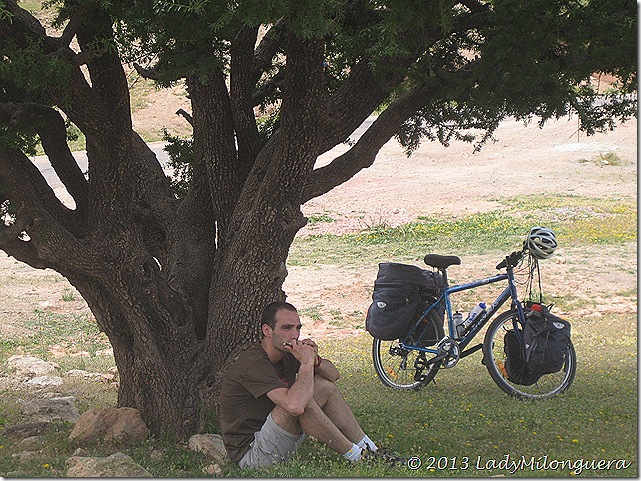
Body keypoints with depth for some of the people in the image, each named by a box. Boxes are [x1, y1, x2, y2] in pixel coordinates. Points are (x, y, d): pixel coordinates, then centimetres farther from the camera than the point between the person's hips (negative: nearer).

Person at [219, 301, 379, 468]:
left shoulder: (287, 353, 4)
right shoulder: (254, 364, -25)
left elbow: (334, 374, 13)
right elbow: (295, 405, -40)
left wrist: (315, 360, -10)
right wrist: (307, 363, -26)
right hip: (251, 453, -10)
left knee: (325, 386, 6)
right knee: (302, 398, -30)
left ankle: (368, 448, 9)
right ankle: (354, 456, -13)